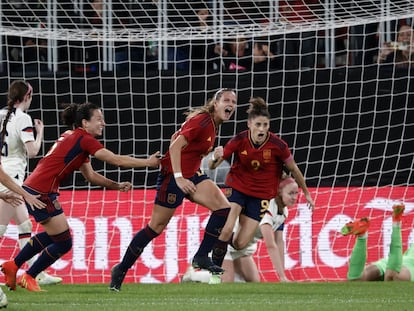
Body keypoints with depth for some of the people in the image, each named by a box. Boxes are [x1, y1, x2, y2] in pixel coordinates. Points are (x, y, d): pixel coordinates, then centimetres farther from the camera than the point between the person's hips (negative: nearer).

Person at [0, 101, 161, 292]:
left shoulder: (73, 138, 18)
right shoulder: (83, 139, -12)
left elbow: (90, 175, 20)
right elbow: (115, 160, -14)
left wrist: (117, 185, 10)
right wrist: (148, 163, -5)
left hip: (31, 188, 10)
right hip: (41, 193, -10)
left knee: (53, 235, 27)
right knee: (64, 242, 0)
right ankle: (28, 278, 13)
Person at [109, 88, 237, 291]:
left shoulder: (212, 125, 10)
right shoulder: (201, 121, -18)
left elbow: (176, 138, 20)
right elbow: (175, 146, -25)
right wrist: (178, 177, -31)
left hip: (191, 175, 9)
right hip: (174, 176, -9)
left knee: (223, 207, -11)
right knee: (156, 227, -1)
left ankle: (202, 257, -5)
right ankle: (121, 270, 12)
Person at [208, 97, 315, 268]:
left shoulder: (278, 145, -20)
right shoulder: (239, 140, -18)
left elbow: (294, 169, -2)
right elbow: (212, 166, -12)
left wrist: (306, 193, 9)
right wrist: (216, 158, -37)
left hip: (260, 195, 0)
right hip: (237, 188, 0)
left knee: (240, 244, -4)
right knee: (226, 230, -22)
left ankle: (225, 240, 32)